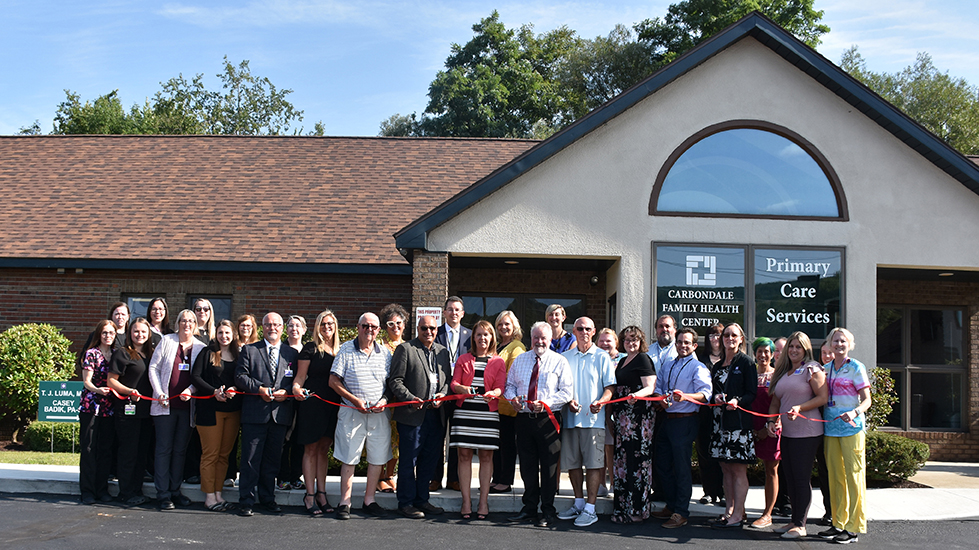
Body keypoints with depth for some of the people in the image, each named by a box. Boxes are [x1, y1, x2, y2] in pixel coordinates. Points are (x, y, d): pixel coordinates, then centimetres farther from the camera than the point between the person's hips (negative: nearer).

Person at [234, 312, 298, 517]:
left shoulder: (292, 353, 13)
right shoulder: (249, 350, 8)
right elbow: (240, 377, 0)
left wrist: (285, 392, -9)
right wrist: (260, 389, -13)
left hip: (280, 414, 2)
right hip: (255, 414, -2)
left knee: (272, 460, 9)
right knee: (251, 460, -1)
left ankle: (267, 498, 20)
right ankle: (246, 502, 4)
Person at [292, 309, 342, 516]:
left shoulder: (340, 350, 11)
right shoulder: (310, 349, -2)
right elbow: (300, 376, -4)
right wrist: (296, 388, -23)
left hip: (333, 404, 4)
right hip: (312, 403, -4)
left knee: (324, 448, 10)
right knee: (311, 449, 0)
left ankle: (321, 493, 16)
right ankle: (310, 495, 5)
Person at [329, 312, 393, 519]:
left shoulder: (385, 352, 9)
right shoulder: (346, 350, 0)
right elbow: (334, 381, -3)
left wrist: (385, 400, -6)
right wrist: (355, 400, -11)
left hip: (379, 414, 3)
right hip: (352, 412, -3)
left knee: (378, 458, 4)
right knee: (348, 458, -1)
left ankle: (369, 500, 15)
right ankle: (345, 501, 8)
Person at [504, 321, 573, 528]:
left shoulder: (559, 361, 1)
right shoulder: (520, 360, 14)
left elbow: (566, 392, -4)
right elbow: (510, 385, 18)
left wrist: (546, 403, -17)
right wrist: (513, 398, -4)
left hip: (548, 419, -4)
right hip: (524, 418, 4)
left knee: (549, 467, -1)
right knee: (527, 466, 9)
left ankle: (548, 511, 7)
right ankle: (529, 509, 18)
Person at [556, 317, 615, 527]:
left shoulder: (602, 357, 5)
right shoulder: (565, 357, 13)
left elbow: (609, 386, 2)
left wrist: (600, 402, -18)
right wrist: (569, 401, -6)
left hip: (593, 418, -3)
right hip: (570, 417, 3)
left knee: (593, 463, -5)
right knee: (572, 463, 8)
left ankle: (590, 509, -1)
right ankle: (578, 503, 22)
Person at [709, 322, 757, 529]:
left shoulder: (746, 362, -1)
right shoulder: (718, 366, 17)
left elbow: (752, 393, -5)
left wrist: (737, 401, -23)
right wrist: (716, 397, -2)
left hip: (740, 420, -6)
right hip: (720, 420, 6)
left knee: (739, 468, -6)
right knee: (726, 468, 8)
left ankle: (738, 514, -4)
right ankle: (729, 509, 15)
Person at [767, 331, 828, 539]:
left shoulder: (812, 369, -4)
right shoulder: (782, 372, 18)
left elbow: (823, 398, -11)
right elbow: (775, 401, 21)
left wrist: (800, 408, -21)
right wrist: (772, 420, 5)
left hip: (806, 433, -7)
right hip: (786, 433, 7)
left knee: (802, 478, -5)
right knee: (790, 478, 10)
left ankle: (800, 525, 0)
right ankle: (795, 521, 19)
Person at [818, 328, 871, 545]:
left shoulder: (856, 368, -1)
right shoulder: (826, 369, 15)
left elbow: (866, 400, -5)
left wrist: (854, 412, -24)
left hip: (851, 427, -6)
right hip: (830, 426, 6)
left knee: (853, 475, -5)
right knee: (835, 476, 9)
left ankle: (854, 527, -2)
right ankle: (838, 523, 17)